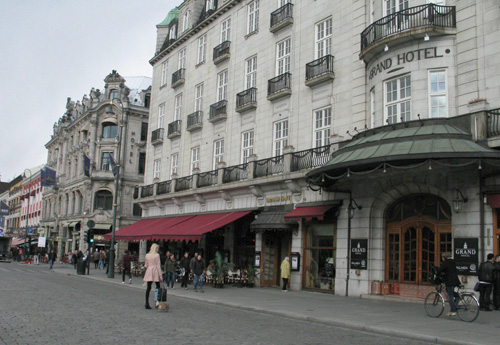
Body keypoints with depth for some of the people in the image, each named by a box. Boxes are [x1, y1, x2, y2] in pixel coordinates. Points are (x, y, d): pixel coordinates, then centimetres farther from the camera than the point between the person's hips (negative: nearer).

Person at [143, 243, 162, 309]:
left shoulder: (147, 255, 10)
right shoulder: (157, 255, -5)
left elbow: (146, 265, 13)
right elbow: (158, 265, -7)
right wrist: (160, 276, -5)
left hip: (149, 272, 5)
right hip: (155, 272, -5)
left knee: (148, 288, 3)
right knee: (158, 287, 7)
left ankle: (147, 303, 0)